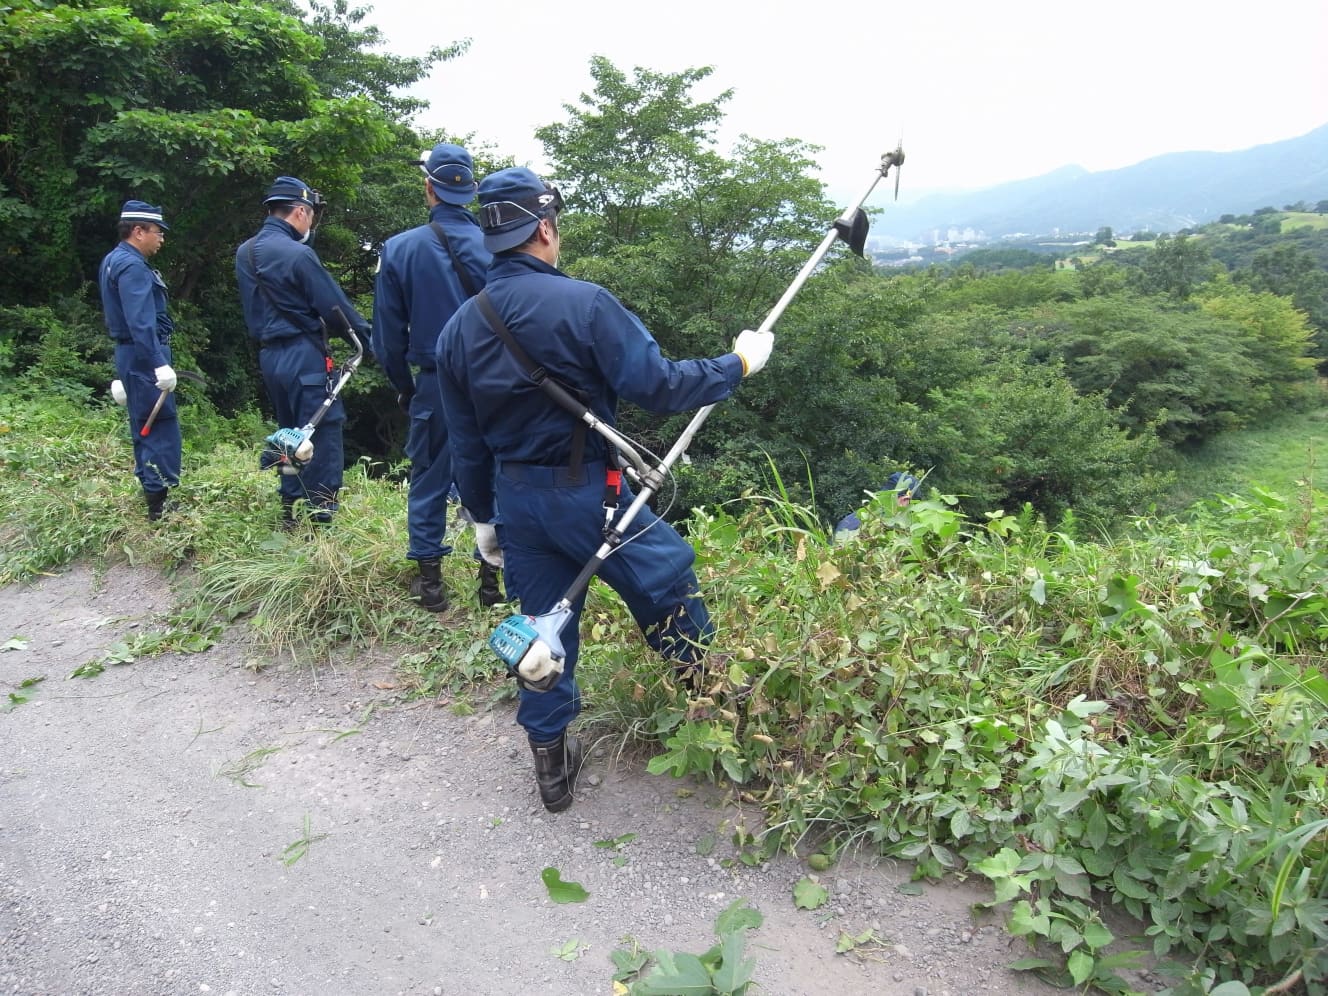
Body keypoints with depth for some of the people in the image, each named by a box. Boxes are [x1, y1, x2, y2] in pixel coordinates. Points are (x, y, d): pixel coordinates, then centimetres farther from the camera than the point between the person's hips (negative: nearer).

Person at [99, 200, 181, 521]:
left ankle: (150, 492, 24)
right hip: (144, 356, -11)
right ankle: (158, 503, -7)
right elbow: (141, 322, -26)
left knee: (144, 427, 16)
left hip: (131, 354, 11)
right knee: (161, 428, -9)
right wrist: (159, 364, -31)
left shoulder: (114, 260, 16)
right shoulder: (132, 266, -16)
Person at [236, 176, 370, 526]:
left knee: (290, 432, 17)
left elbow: (253, 306, 15)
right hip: (303, 355, -8)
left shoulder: (245, 253, 10)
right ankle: (322, 512, -2)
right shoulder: (298, 254, -15)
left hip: (268, 354, 8)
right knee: (324, 431, -3)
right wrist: (367, 334, -1)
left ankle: (290, 509, 22)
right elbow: (333, 306, -11)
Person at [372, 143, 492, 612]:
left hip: (434, 384, 0)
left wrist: (403, 386, 14)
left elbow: (389, 333, 1)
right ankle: (491, 574, 17)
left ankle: (429, 580, 17)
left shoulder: (400, 249, -5)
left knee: (429, 481, 12)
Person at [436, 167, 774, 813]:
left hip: (516, 500, 6)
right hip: (589, 492, -6)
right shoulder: (582, 303, -16)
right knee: (669, 588, 16)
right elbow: (656, 384, -18)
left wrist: (481, 516, 20)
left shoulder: (458, 329, 4)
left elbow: (466, 443, 9)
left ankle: (551, 763, 31)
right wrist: (737, 365, -4)